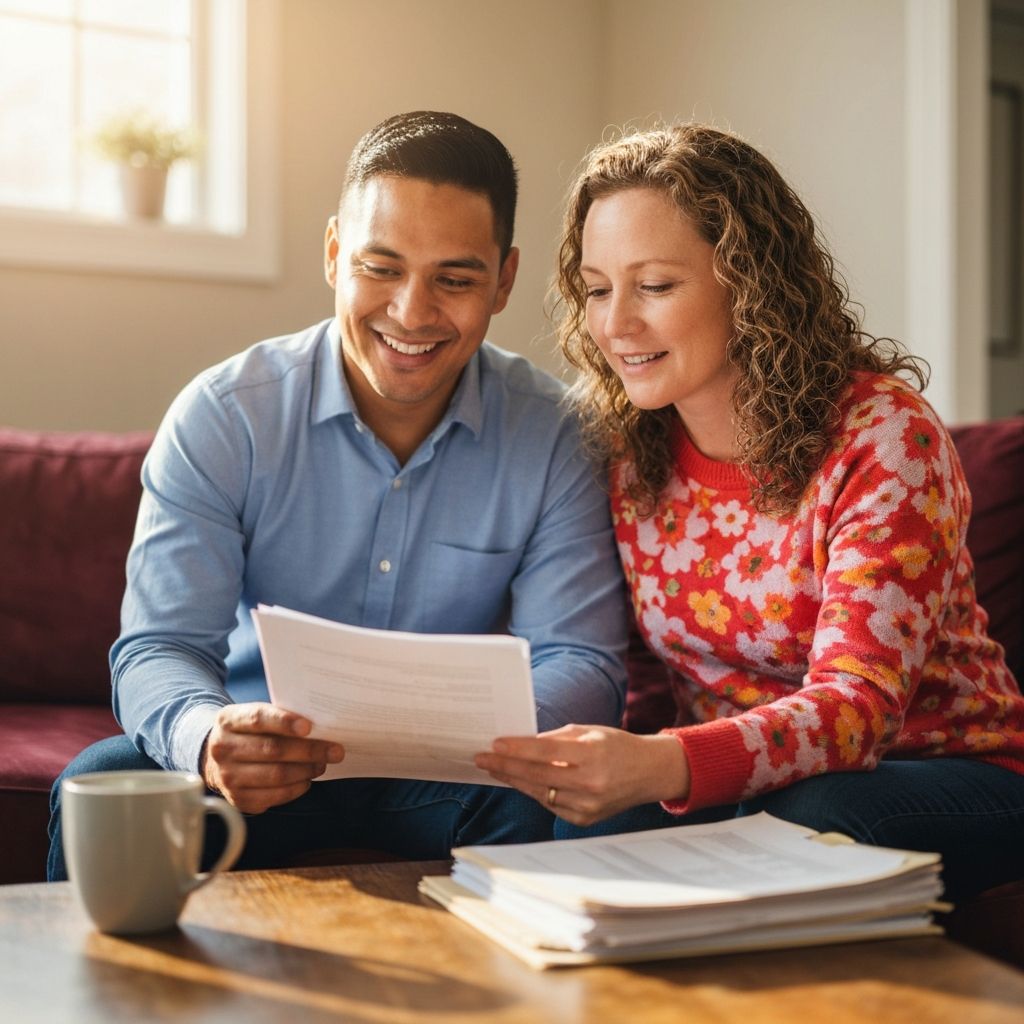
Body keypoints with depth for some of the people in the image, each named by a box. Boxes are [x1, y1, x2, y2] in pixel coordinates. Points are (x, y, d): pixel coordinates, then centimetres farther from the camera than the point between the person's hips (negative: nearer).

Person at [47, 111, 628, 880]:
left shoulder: (554, 438, -8)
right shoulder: (220, 419, -10)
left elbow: (582, 662, -12)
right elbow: (159, 646, -15)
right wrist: (208, 736, -41)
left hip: (444, 779, 1)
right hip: (258, 763, 0)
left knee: (539, 805, -31)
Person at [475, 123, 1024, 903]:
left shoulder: (884, 437, -19)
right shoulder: (616, 444, -3)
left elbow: (856, 704, -28)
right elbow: (636, 678, 3)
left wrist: (662, 766, -46)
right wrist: (589, 759, -20)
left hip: (940, 774, -2)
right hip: (727, 783, 3)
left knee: (797, 821, -35)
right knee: (593, 827, -29)